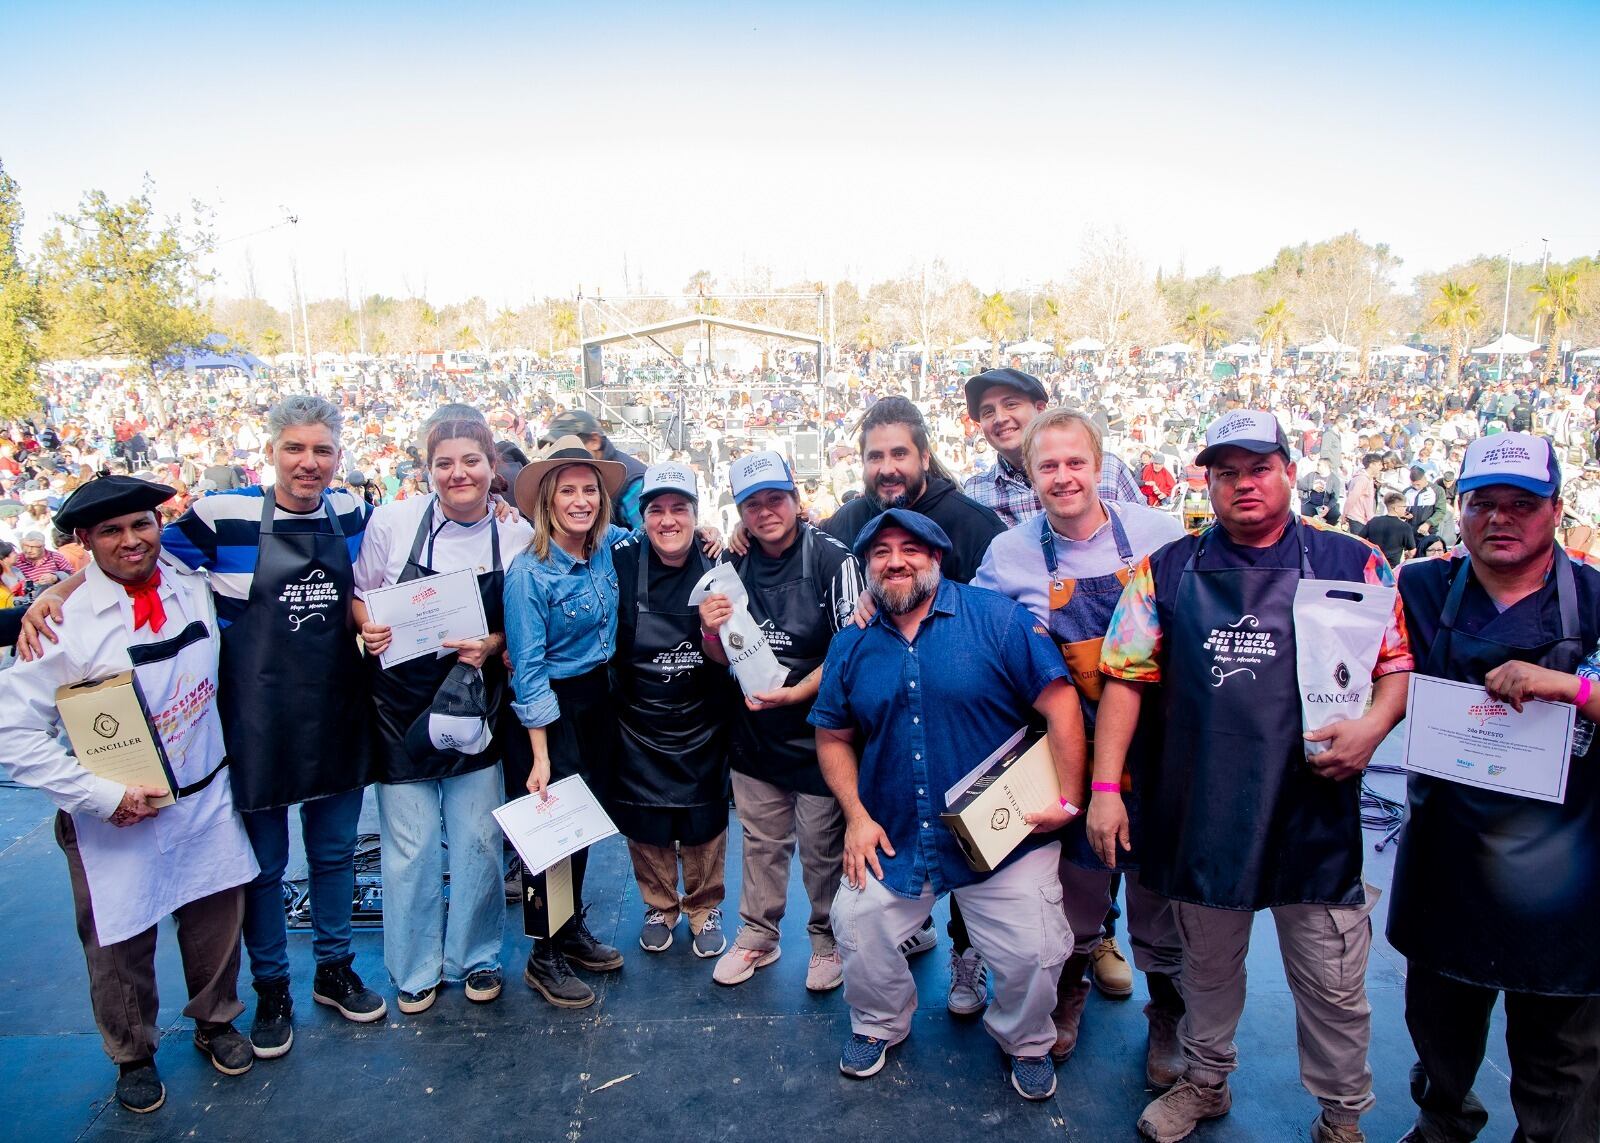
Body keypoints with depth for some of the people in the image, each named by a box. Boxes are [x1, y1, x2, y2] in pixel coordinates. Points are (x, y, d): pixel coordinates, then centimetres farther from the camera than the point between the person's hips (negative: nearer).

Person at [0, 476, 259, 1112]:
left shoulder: (193, 591, -2)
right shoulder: (63, 620, -17)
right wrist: (104, 797, -18)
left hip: (205, 800, 4)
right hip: (114, 820, -4)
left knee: (216, 917, 16)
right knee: (120, 943, 12)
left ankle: (215, 1022, 43)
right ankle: (133, 1054, 38)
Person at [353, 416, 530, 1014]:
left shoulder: (517, 534, -7)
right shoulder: (392, 521, -9)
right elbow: (360, 593, 5)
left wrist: (490, 645, -15)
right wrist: (369, 629, -15)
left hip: (474, 703, 1)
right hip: (400, 701, 0)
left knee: (478, 840, 9)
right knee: (410, 846, 7)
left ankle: (475, 958, 32)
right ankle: (415, 968, 29)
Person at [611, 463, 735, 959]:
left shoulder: (716, 567, -7)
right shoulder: (622, 562, -10)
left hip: (702, 726, 0)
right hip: (639, 723, 0)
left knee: (704, 821, 11)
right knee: (645, 823, 13)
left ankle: (705, 909, 35)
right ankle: (659, 906, 38)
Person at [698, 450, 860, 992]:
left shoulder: (833, 559, -14)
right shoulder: (736, 567, 4)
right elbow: (723, 657, 10)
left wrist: (796, 692, -26)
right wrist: (710, 630, -12)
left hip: (817, 733, -4)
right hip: (755, 733, 5)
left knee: (822, 847, 8)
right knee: (761, 841, 18)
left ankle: (827, 940, 30)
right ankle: (757, 935, 36)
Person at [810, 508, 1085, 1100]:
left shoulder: (997, 619, -9)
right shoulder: (851, 646, 3)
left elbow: (1059, 704, -11)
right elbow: (833, 736, 11)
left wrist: (1067, 800, -14)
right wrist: (856, 815, 0)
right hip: (892, 837, 3)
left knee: (1031, 952, -3)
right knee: (857, 923, 0)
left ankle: (1027, 1044, 31)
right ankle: (878, 1025, 32)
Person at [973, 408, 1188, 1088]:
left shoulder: (1154, 532, -6)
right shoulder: (1009, 554, -4)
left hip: (1158, 739, 0)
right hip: (1073, 748, 0)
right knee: (1079, 867, 14)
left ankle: (1168, 1010, 35)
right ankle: (1072, 981, 42)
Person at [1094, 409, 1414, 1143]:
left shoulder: (1353, 563, -1)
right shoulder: (1168, 571, 1)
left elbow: (1399, 664, 4)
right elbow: (1126, 679, 0)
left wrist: (1373, 725, -17)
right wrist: (1105, 786, -6)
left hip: (1313, 813, -1)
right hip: (1202, 813, 1)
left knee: (1332, 983, 12)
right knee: (1207, 965, 21)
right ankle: (1205, 1080, 44)